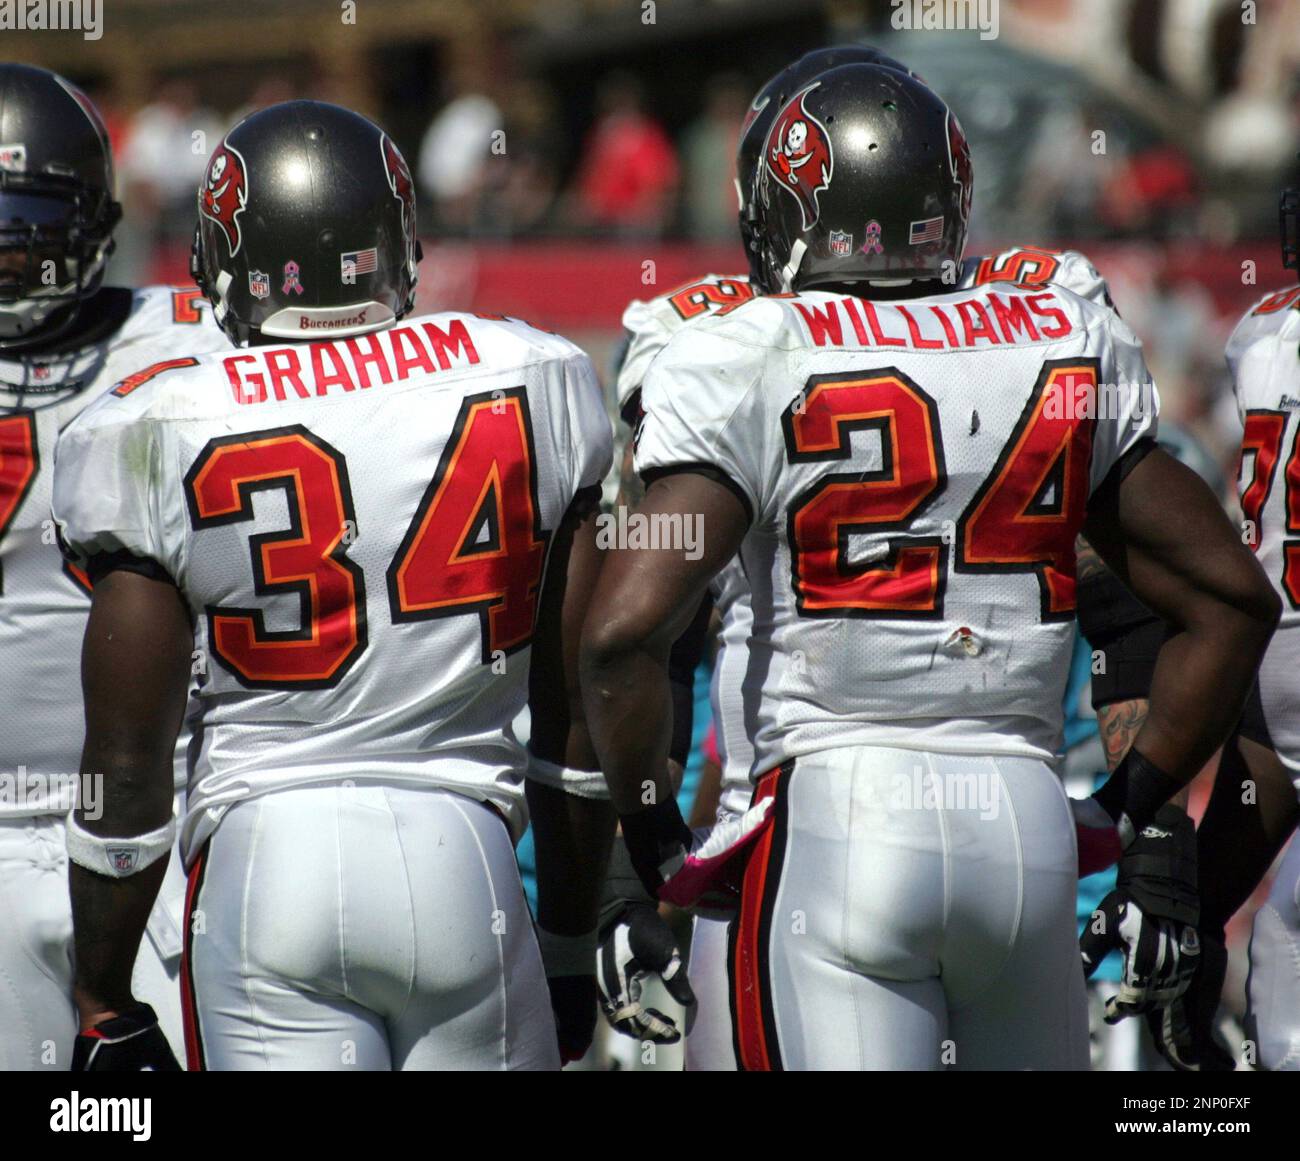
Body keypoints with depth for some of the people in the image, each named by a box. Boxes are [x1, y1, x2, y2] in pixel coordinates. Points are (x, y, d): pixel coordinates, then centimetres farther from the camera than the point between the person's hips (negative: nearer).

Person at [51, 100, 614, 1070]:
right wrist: (570, 939, 20)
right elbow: (574, 712, 9)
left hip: (265, 846, -2)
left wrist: (105, 1008, 9)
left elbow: (126, 769, -1)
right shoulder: (530, 385, 3)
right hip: (465, 853, 2)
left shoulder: (167, 439, -3)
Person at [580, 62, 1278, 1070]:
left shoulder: (749, 364, -2)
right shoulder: (1074, 351, 11)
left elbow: (625, 634, -10)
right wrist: (1126, 813, 18)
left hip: (835, 809, -4)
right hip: (1027, 814, 4)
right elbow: (1235, 598, 13)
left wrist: (658, 845, 3)